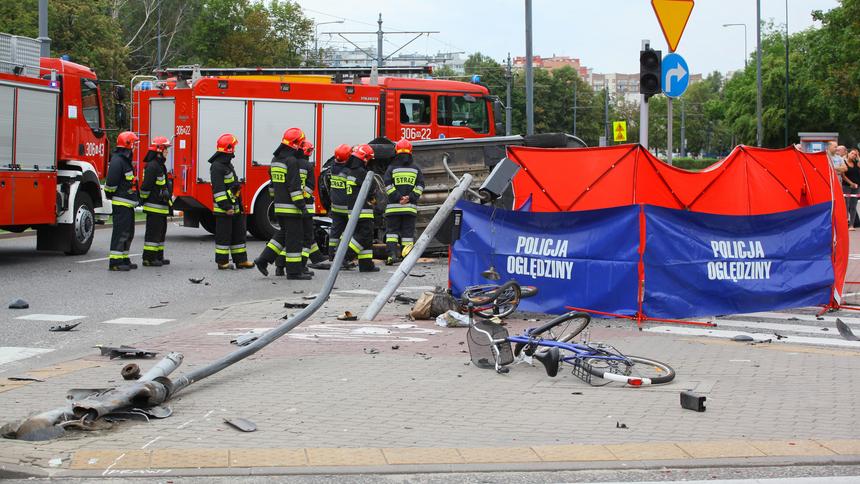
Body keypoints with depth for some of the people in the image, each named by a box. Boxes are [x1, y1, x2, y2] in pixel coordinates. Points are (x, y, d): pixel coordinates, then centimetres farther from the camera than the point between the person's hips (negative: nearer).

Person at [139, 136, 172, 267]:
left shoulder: (160, 165, 17)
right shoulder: (152, 166, -17)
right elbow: (146, 186, -20)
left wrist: (169, 197, 23)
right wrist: (143, 199, -12)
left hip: (161, 206, 11)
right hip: (154, 206, -11)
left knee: (161, 231, 15)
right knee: (153, 231, -7)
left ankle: (158, 257, 22)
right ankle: (148, 258, -4)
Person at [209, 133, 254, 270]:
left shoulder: (228, 164, 17)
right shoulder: (217, 166, -16)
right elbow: (218, 189, -21)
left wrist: (238, 205, 23)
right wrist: (226, 207, -24)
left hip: (234, 207, 10)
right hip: (224, 209, -10)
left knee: (238, 233, 12)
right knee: (223, 235, -3)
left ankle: (241, 260, 17)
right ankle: (222, 262, 3)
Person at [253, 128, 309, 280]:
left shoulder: (276, 160, 13)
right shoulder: (292, 161, -16)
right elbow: (294, 186, -20)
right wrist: (301, 204, -18)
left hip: (279, 205, 9)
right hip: (290, 206, -9)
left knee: (283, 234, 20)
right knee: (294, 237, -3)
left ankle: (264, 259, 13)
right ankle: (293, 270, -1)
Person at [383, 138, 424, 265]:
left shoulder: (392, 168, 1)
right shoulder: (415, 169, 8)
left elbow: (387, 184, -8)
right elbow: (420, 185, 1)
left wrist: (397, 197, -9)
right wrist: (410, 197, -5)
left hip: (393, 207, -2)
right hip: (410, 207, 2)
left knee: (392, 230, 4)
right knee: (408, 231, 6)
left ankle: (392, 254, -11)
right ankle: (407, 258, 4)